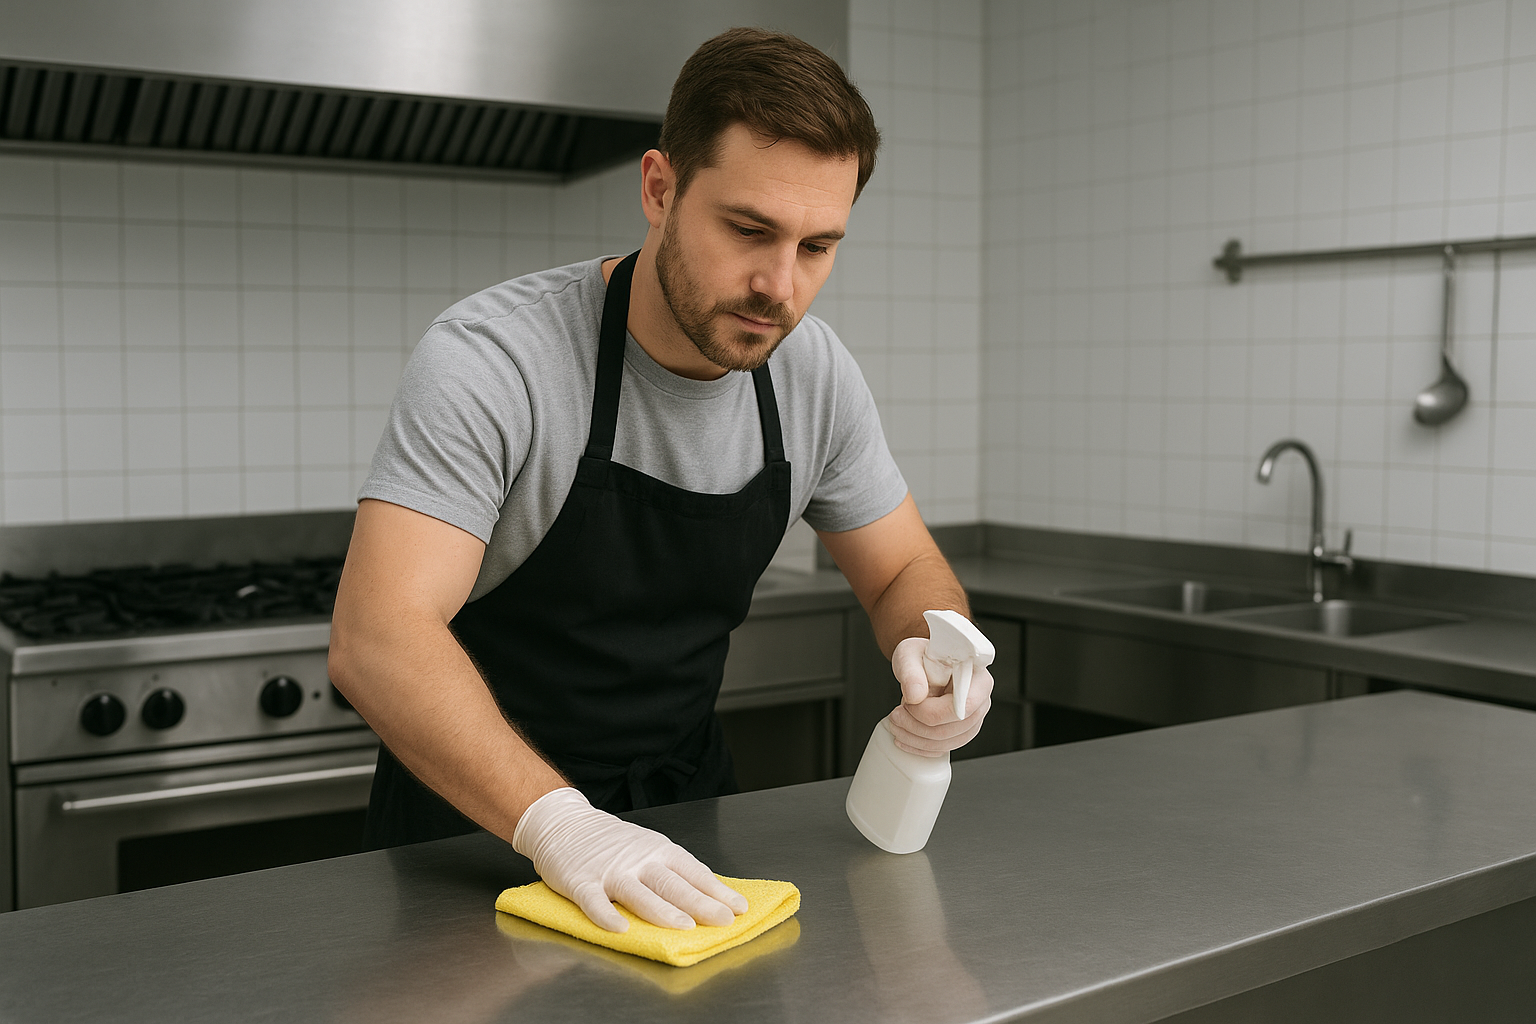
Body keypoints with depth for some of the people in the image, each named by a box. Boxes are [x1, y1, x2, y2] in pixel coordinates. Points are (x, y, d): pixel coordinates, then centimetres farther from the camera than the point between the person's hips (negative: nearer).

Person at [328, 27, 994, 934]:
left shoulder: (816, 374, -5)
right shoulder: (491, 359, -22)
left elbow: (905, 571, 6)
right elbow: (377, 639, -30)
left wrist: (935, 655, -17)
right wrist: (557, 821, -43)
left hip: (686, 806, 4)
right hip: (479, 818, -4)